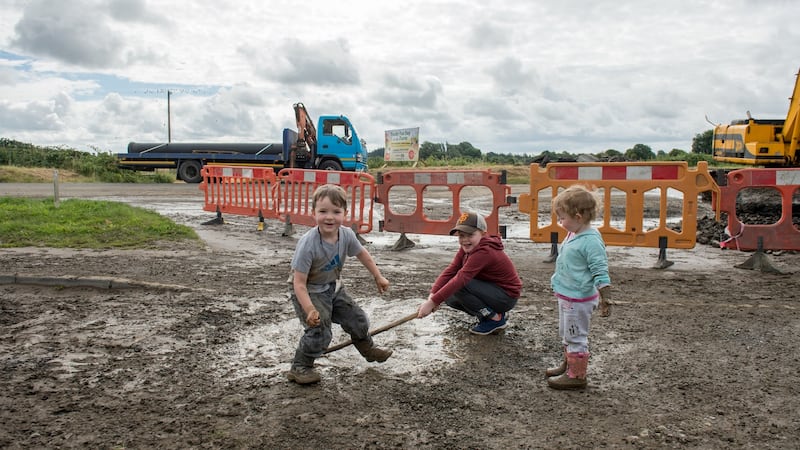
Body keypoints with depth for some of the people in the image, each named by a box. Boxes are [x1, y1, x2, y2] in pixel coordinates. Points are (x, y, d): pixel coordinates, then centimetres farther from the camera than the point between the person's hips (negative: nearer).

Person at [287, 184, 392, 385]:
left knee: (358, 320, 14)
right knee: (319, 332, -21)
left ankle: (368, 349, 44)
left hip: (333, 289, 6)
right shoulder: (308, 244, -33)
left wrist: (378, 277, 13)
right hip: (310, 293, -6)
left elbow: (362, 254, 6)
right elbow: (299, 283, -30)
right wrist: (310, 310, -39)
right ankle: (299, 368, 0)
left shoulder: (346, 235, -16)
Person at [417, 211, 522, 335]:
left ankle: (495, 319, -9)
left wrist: (432, 302, -38)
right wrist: (433, 295, -25)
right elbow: (450, 270, -10)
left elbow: (460, 279, -36)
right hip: (492, 290, 9)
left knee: (459, 287, -25)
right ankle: (497, 312, 9)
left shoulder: (484, 251, -29)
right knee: (450, 298, -1)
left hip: (507, 296, -9)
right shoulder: (467, 247, 0)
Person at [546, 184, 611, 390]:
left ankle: (577, 376, 16)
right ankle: (568, 365, 41)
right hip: (566, 296, 10)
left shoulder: (591, 241, -23)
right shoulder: (573, 235, 5)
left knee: (575, 336, 3)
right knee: (566, 334, 23)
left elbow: (600, 272, -23)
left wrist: (605, 299, -24)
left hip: (579, 299, -10)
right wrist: (558, 281, 26)